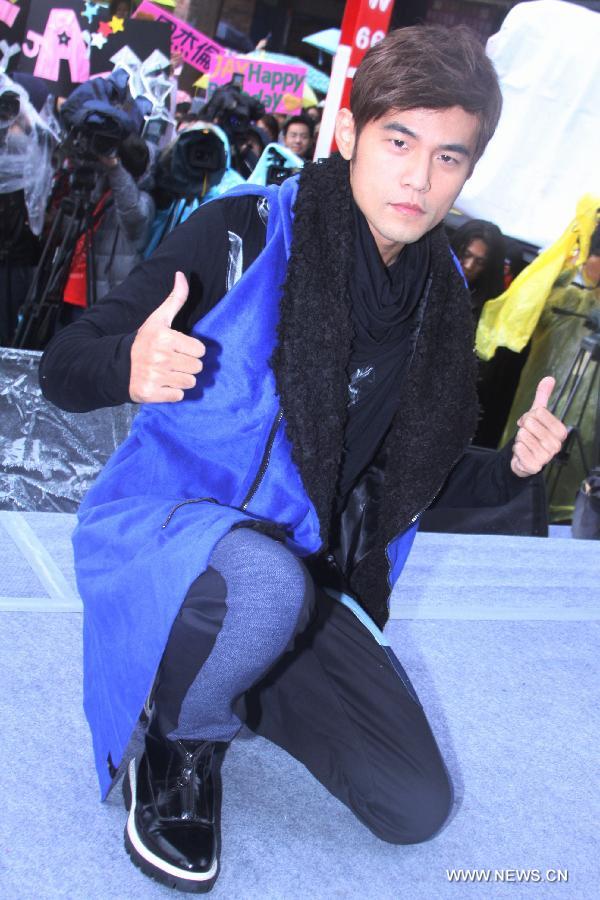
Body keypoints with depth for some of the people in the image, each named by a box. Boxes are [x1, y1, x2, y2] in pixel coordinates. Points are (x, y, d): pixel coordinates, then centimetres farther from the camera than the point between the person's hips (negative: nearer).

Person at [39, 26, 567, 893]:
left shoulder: (441, 297, 2)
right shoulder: (243, 233, -14)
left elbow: (413, 473, 13)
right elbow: (62, 368, -13)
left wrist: (511, 466, -7)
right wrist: (130, 368, -37)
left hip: (303, 573, 5)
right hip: (163, 526, -5)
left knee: (416, 807, 1)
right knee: (266, 583, -41)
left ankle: (222, 667, 21)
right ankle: (182, 747, -5)